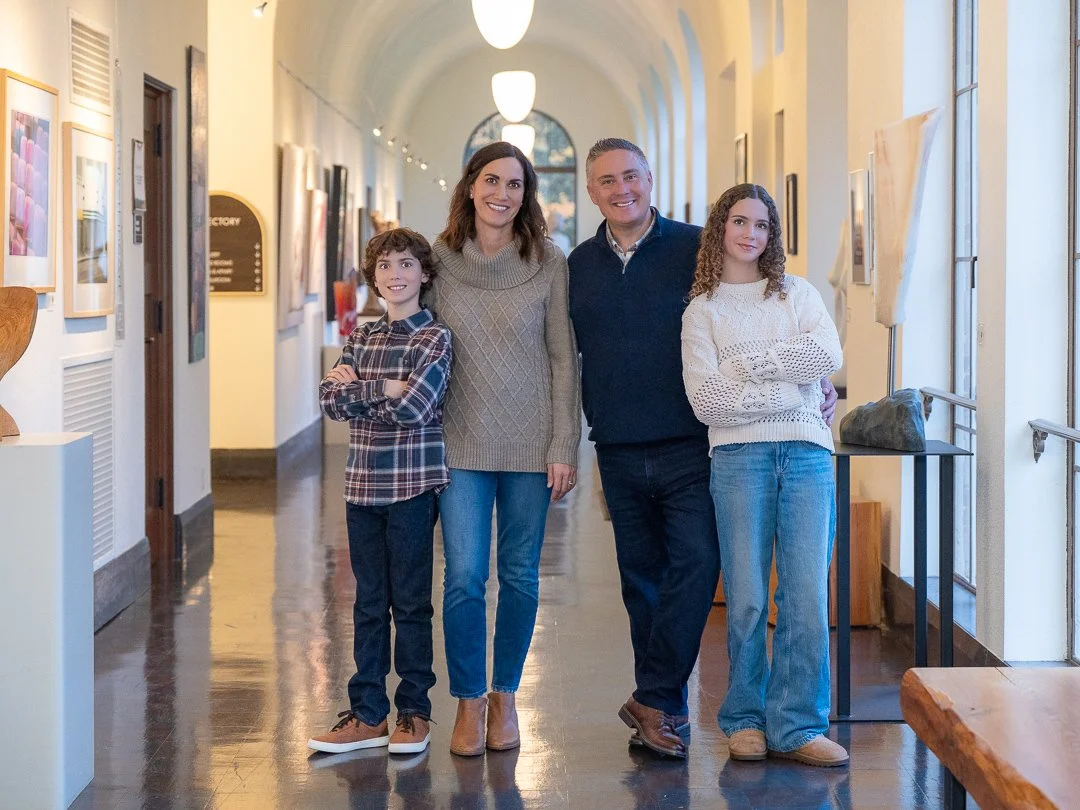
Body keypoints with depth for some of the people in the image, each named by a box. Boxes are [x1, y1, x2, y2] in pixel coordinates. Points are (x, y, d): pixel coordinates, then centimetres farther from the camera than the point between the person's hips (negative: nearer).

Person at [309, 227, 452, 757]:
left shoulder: (434, 338, -6)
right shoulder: (360, 339, 11)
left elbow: (413, 407, -19)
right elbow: (330, 400, -1)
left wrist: (359, 389, -8)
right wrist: (384, 388, -13)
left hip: (413, 486, -5)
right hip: (363, 486, 5)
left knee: (411, 602, 3)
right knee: (369, 603, 10)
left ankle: (414, 711, 14)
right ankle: (367, 714, 17)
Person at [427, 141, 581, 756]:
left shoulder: (549, 262, -1)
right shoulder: (440, 259, 2)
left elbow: (564, 358, 0)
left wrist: (565, 446, -4)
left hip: (530, 444, 0)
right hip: (462, 444, 0)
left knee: (520, 575, 8)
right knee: (464, 577, -4)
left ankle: (505, 698, 22)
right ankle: (469, 702, 9)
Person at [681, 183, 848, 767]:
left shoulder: (798, 293, 17)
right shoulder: (702, 310, 11)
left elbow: (828, 355, -2)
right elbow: (705, 399, -2)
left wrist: (745, 365, -3)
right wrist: (786, 388, -5)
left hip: (806, 454, 2)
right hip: (739, 456, -1)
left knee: (808, 594, -4)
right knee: (747, 598, -3)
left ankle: (796, 726, 3)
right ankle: (745, 719, 12)